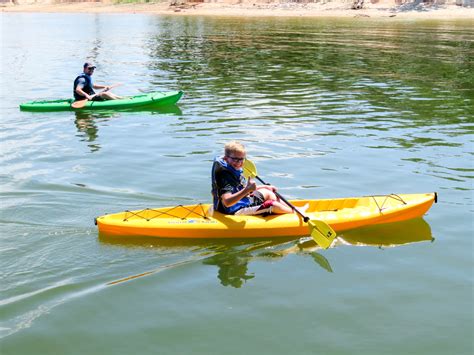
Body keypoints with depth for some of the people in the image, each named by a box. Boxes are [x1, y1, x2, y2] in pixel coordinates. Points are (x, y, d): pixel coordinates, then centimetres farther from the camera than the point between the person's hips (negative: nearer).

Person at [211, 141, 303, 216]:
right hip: (236, 211, -11)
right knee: (273, 205, -13)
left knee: (267, 193, 23)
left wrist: (266, 187, 18)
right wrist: (247, 189, -48)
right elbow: (227, 202, -43)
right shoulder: (226, 177, -29)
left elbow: (242, 188, 19)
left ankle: (293, 209, 31)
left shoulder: (235, 170, 3)